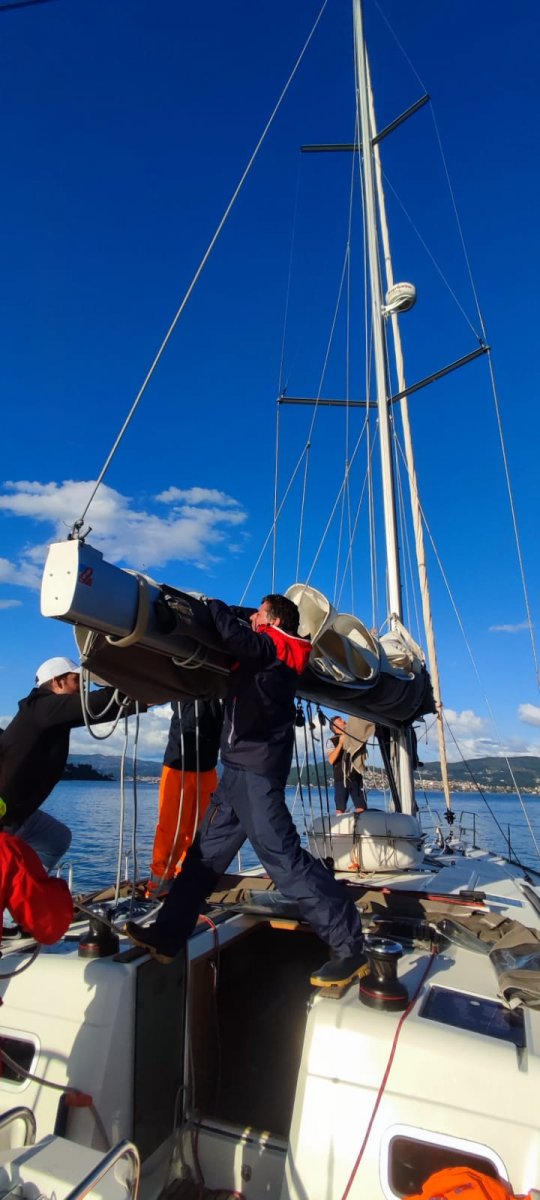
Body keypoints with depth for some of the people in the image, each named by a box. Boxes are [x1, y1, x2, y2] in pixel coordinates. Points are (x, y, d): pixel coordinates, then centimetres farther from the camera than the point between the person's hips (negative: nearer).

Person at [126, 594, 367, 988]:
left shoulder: (272, 647, -7)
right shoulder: (266, 656, 19)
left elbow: (235, 635, -24)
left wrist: (213, 605, -6)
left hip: (256, 769, -10)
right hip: (242, 768, 10)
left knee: (283, 857, -9)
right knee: (206, 852, 13)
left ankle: (351, 945, 0)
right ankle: (167, 937, 23)